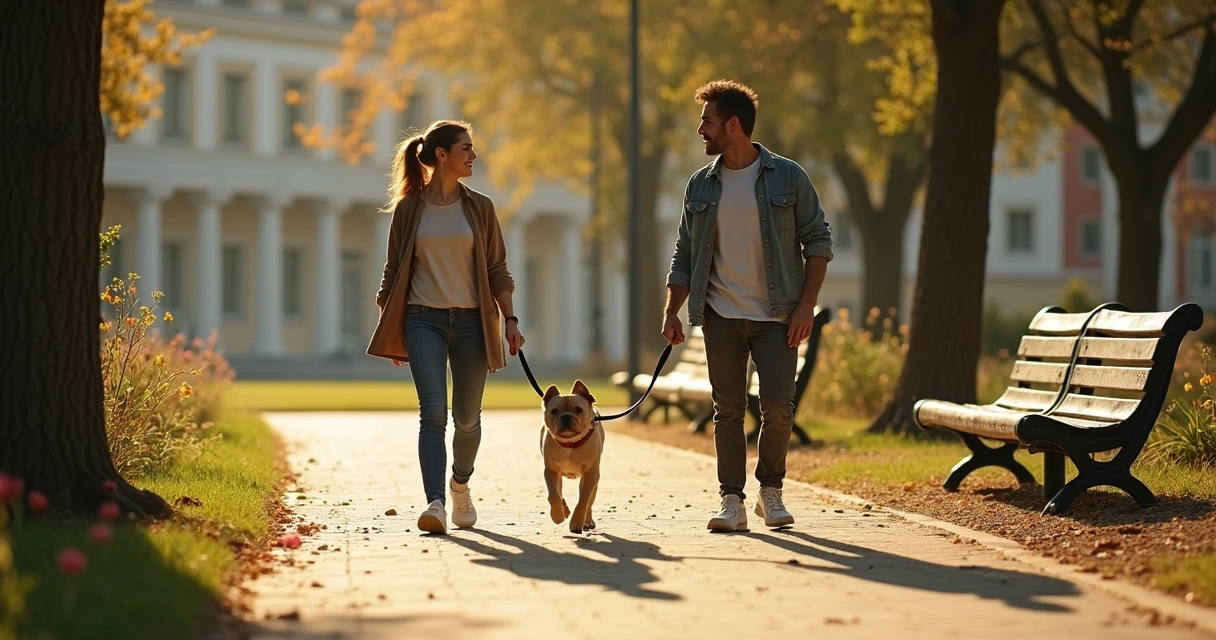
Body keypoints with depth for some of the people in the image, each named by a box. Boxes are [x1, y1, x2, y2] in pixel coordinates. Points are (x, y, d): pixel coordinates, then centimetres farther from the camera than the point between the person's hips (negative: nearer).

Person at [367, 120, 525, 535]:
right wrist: (386, 329, 4)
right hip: (424, 320, -2)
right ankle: (435, 503, -23)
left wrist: (509, 319, -2)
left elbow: (497, 271, 8)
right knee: (433, 412, -15)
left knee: (466, 416, 8)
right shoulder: (409, 209, 3)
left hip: (472, 321, 2)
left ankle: (460, 483, 35)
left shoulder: (479, 208, 7)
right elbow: (393, 272, 7)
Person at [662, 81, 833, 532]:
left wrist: (806, 305, -8)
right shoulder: (701, 185, 8)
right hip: (721, 317, 3)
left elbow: (818, 240, 0)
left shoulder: (787, 177, -1)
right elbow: (684, 254, 12)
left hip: (776, 316, -3)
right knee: (728, 410, 1)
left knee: (777, 407, -8)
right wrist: (672, 312, 2)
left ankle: (771, 493, 11)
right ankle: (732, 502, 5)